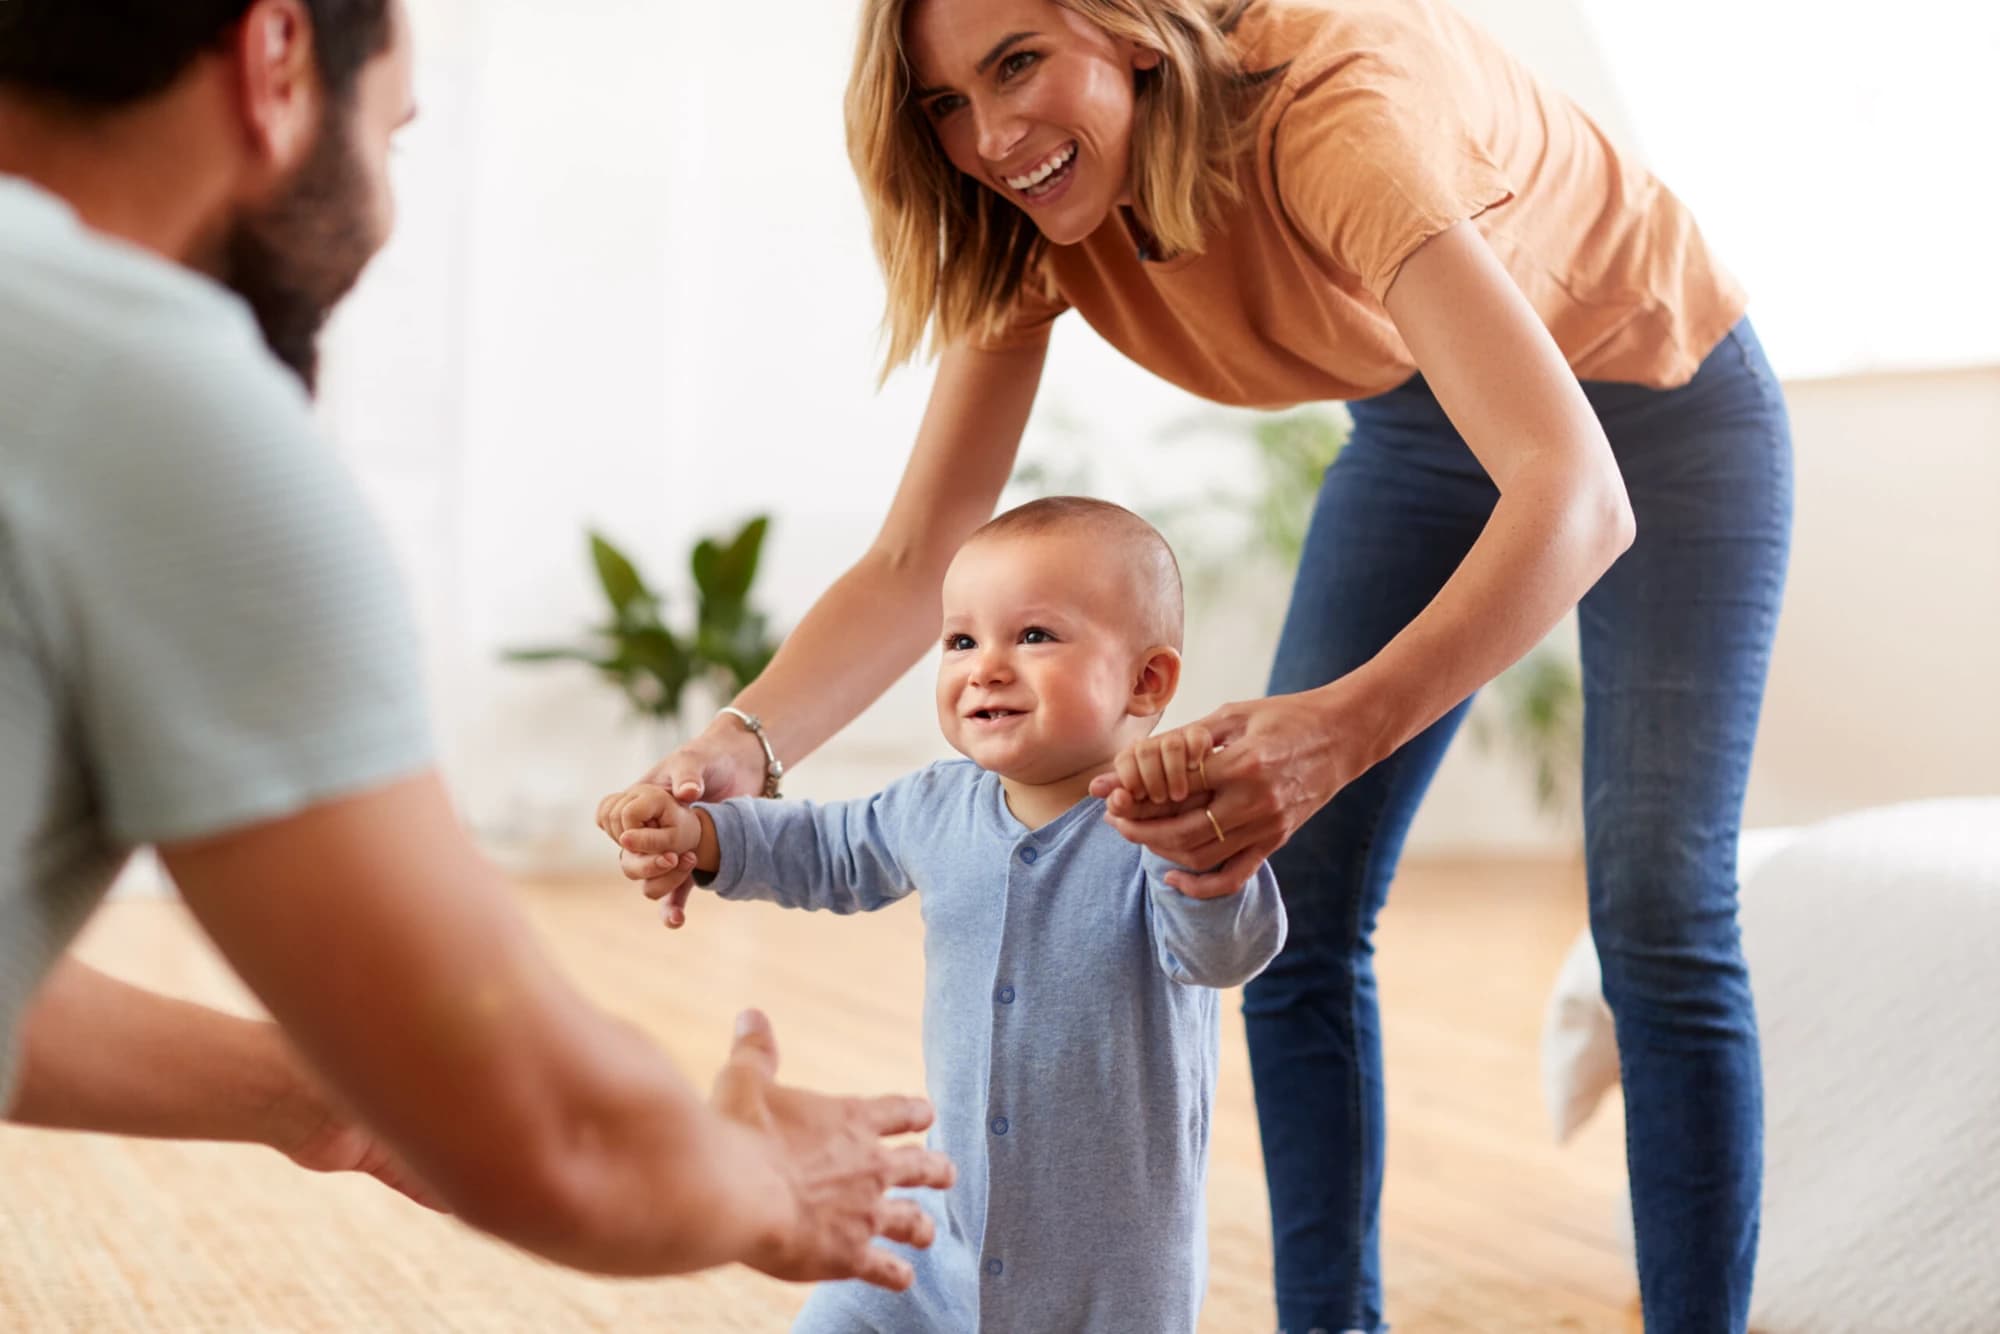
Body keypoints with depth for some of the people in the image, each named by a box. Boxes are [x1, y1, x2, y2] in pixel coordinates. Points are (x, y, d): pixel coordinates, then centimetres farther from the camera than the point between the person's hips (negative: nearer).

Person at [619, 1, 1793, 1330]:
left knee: (1658, 922, -12)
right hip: (1422, 421, 6)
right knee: (1290, 910, -3)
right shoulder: (1036, 214, -19)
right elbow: (917, 562, -20)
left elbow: (1578, 497, -49)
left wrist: (1341, 729, -64)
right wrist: (745, 745, -39)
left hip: (1653, 398, -5)